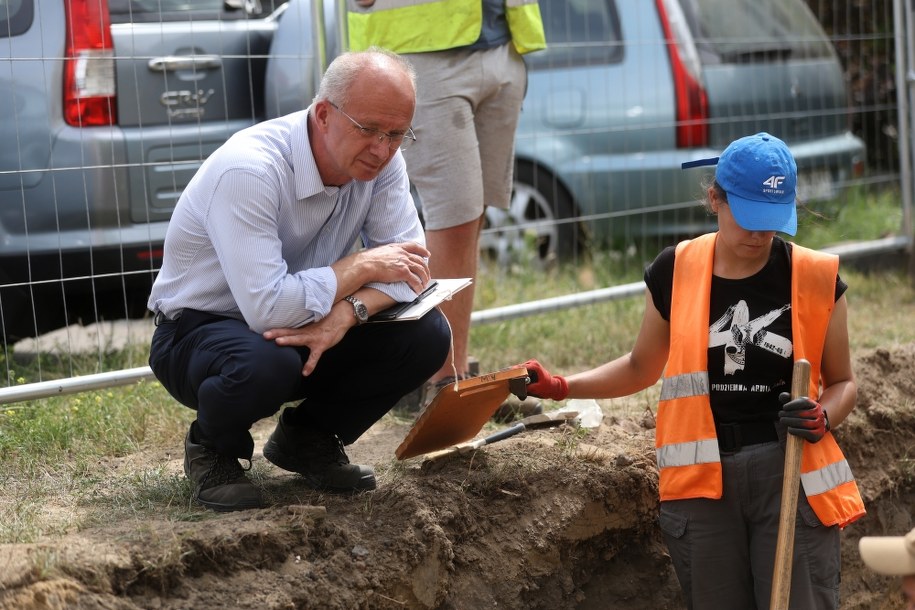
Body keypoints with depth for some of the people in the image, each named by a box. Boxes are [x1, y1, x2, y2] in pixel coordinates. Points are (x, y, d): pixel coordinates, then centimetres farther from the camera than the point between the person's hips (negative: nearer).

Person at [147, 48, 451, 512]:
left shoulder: (382, 160, -10)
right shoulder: (249, 170, -32)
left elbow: (409, 265, -10)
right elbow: (267, 308, -38)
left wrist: (345, 313, -30)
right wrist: (362, 267, -24)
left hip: (305, 327, 6)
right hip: (199, 330, -6)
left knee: (426, 335, -15)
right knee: (265, 365, -40)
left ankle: (308, 438, 9)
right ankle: (213, 450, -3)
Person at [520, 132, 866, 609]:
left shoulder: (815, 279, 0)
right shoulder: (675, 273, 3)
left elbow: (842, 382, 9)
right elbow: (642, 368, 18)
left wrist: (821, 417, -13)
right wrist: (560, 386, 7)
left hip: (789, 472, -2)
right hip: (702, 480, 2)